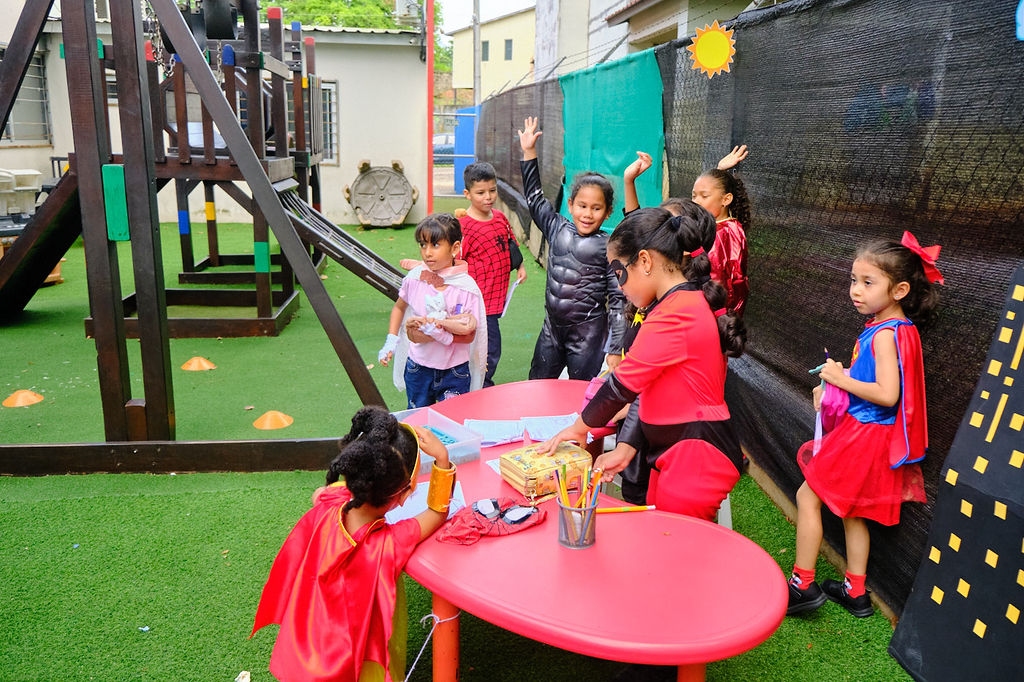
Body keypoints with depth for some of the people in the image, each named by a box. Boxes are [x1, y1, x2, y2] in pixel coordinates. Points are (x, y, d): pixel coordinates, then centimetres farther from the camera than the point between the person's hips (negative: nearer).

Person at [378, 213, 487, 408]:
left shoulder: (466, 286, -15)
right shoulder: (414, 277, -5)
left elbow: (469, 334, -14)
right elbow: (399, 307, 14)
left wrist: (436, 334, -24)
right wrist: (391, 341, 4)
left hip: (454, 372, -3)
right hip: (418, 368, 3)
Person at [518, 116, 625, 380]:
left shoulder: (608, 246, -11)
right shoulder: (558, 230, 1)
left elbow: (618, 299, -10)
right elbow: (535, 198, 12)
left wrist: (615, 349, -12)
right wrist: (529, 152, 8)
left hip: (588, 334, -5)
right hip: (552, 328, 5)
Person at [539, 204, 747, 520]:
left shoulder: (674, 314, -21)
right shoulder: (695, 303, 13)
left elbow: (624, 383, -15)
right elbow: (649, 388, 9)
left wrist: (579, 428, 0)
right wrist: (626, 448, 3)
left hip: (695, 460, -10)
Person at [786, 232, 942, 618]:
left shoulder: (886, 334, -21)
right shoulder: (891, 328, 8)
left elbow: (887, 394, -29)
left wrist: (842, 379, -18)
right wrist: (834, 383, 5)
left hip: (866, 436, -10)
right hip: (865, 432, 10)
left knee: (807, 496, -1)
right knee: (850, 510, 18)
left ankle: (803, 586, 8)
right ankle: (855, 592, 30)